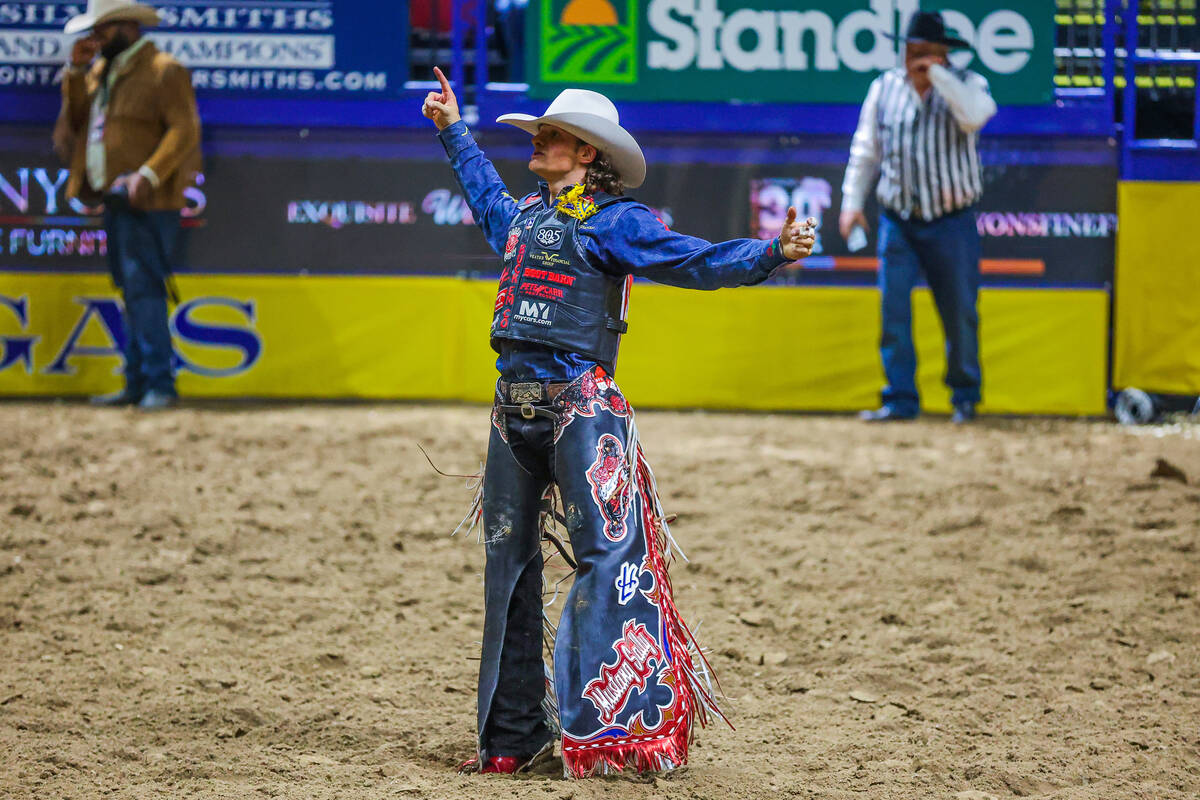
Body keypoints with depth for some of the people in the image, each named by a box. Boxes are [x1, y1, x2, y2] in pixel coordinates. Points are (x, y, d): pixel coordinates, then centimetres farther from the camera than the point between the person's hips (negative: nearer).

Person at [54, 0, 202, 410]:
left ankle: (159, 386, -13)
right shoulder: (102, 70, 18)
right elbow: (77, 118, 17)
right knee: (132, 291, 11)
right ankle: (137, 384, 14)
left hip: (146, 202, -9)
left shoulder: (165, 71, -9)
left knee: (144, 288, -13)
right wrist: (76, 70, 6)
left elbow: (185, 130, -17)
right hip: (114, 197, 9)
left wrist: (148, 175, -26)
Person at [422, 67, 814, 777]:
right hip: (514, 407, 7)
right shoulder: (523, 215, 17)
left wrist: (772, 253, -30)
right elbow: (486, 195, 41)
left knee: (607, 555, -11)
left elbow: (696, 262, -15)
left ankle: (619, 725, -13)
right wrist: (454, 130, 52)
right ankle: (512, 735, 15)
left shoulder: (615, 221, -4)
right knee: (508, 564, 8)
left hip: (581, 406, -7)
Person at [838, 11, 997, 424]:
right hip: (897, 219, 2)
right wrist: (852, 200, 5)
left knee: (960, 313, 4)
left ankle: (965, 397, 20)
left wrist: (936, 74, -21)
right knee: (893, 309, -7)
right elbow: (865, 150, 12)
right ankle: (900, 399, -2)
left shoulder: (965, 85, -2)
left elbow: (974, 116, -26)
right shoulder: (885, 88, 6)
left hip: (951, 222, -2)